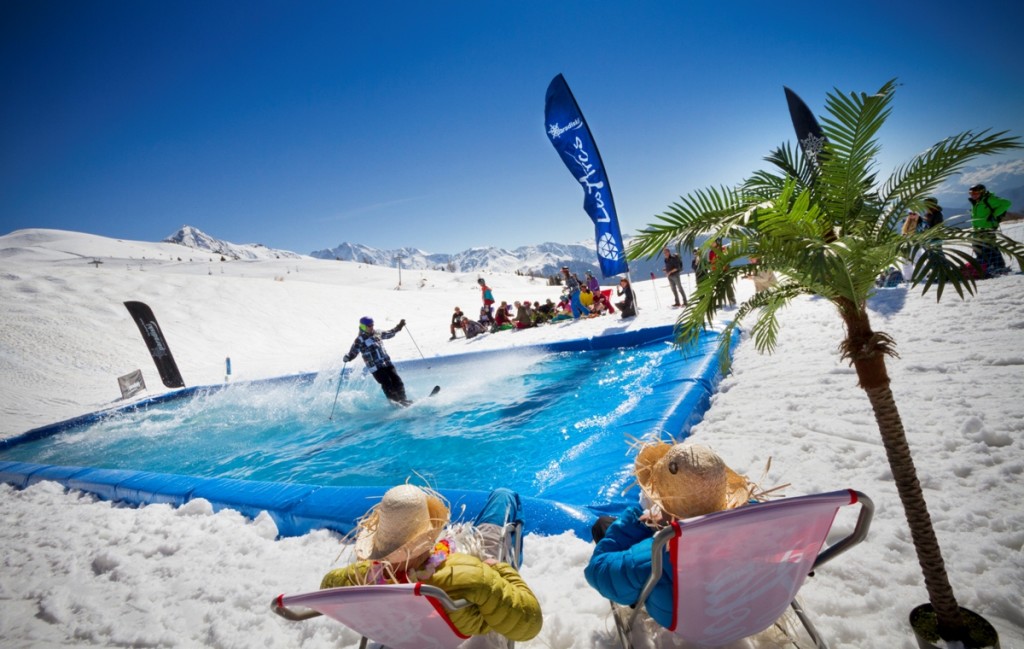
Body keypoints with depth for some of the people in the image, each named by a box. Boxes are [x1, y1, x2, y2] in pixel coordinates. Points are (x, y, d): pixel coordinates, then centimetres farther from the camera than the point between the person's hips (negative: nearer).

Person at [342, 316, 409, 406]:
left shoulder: (377, 334, 11)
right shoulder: (359, 340, -4)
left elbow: (389, 333, 28)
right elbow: (352, 354, -2)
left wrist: (399, 327, 23)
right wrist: (346, 358, -23)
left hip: (387, 364, 5)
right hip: (376, 368, -5)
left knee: (397, 381, -1)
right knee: (388, 385, -14)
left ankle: (403, 399, 11)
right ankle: (395, 403, -4)